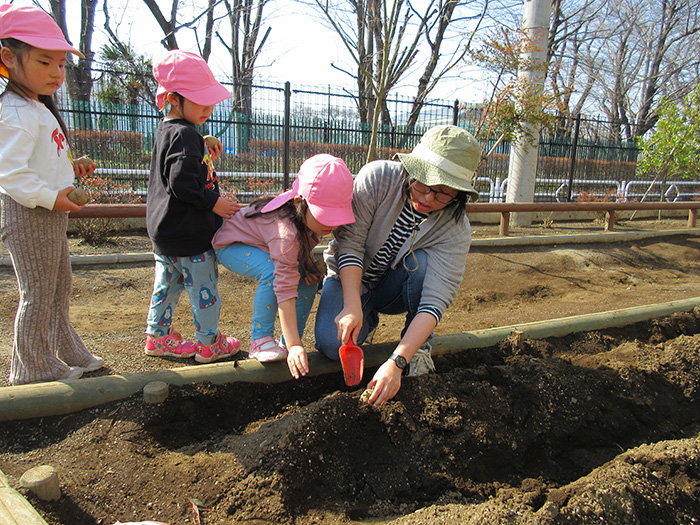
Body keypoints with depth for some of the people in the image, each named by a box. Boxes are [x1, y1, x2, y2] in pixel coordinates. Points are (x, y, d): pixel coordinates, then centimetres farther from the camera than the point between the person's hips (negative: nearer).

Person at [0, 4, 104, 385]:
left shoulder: (38, 109, 16)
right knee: (38, 293, -2)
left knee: (60, 287, 17)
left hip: (48, 213, 11)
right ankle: (33, 367, 12)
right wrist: (51, 197, -27)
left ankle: (67, 353, 31)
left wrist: (70, 169, 11)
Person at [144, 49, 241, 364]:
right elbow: (182, 182, -26)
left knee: (167, 284, 19)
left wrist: (206, 158, 11)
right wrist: (214, 202, -20)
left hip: (163, 230, 10)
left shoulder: (166, 131, 15)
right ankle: (209, 343, 15)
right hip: (190, 232, -10)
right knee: (204, 288, 3)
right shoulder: (185, 135, -18)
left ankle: (158, 337, 32)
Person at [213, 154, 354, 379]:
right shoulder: (287, 233, -42)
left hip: (262, 244, 7)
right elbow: (285, 290, -42)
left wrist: (309, 265, -17)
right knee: (273, 272, -34)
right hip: (232, 245, -7)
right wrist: (294, 346, -42)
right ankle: (260, 340, -16)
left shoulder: (312, 215, -21)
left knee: (308, 277, -10)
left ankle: (286, 344, -1)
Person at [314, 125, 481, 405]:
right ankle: (368, 320, 10)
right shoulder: (378, 177, -25)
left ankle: (419, 345, -10)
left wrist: (397, 362, -42)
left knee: (422, 262, -33)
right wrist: (352, 306, -37)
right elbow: (350, 242, -24)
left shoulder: (456, 231, -24)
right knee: (333, 345, -26)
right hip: (349, 278, 0)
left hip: (394, 287, 1)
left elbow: (436, 300, -32)